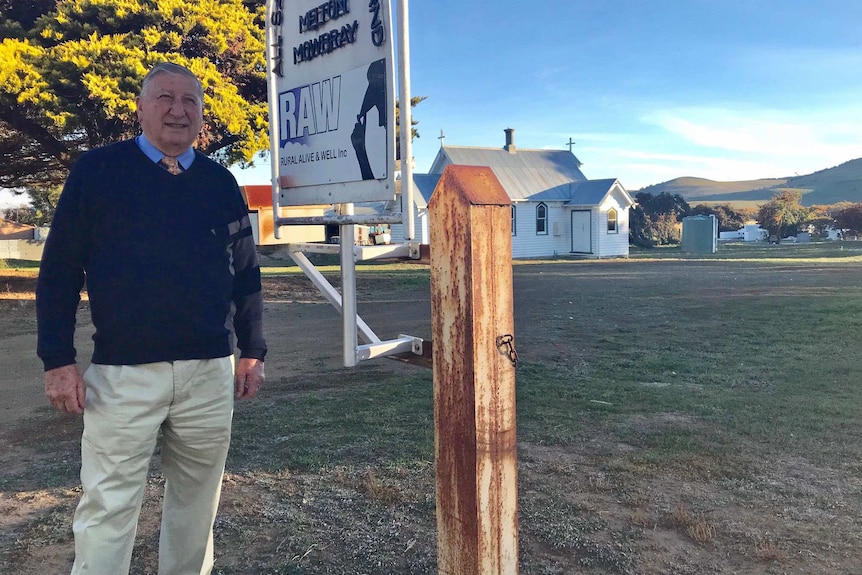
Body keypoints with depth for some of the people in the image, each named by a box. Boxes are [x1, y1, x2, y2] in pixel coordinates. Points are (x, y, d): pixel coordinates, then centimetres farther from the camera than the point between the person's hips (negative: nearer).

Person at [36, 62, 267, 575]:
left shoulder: (221, 182, 9)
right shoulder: (97, 170, 1)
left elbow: (246, 274, 13)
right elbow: (59, 270, 0)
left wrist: (253, 351, 10)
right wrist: (58, 360, -5)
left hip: (210, 374, 3)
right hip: (122, 373, -3)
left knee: (198, 504, 14)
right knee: (109, 507, 2)